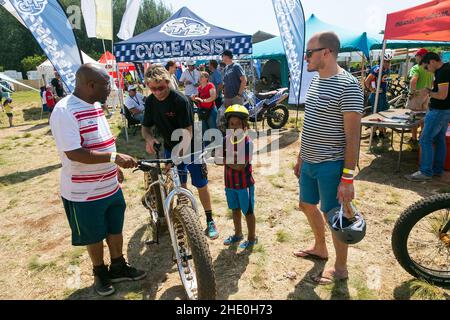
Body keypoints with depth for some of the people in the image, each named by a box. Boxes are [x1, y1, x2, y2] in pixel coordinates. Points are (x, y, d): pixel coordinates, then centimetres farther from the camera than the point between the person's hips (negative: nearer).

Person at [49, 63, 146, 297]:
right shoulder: (64, 111, -21)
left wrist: (115, 168, 20)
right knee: (94, 236, 14)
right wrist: (115, 157, -31)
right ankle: (100, 273, 38)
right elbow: (73, 153, -29)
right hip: (85, 193, -7)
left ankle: (118, 268, 41)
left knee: (115, 229, 20)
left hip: (111, 186, 8)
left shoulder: (95, 106, 7)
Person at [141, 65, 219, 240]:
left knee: (201, 185, 2)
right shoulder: (150, 102, -6)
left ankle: (210, 221, 18)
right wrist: (149, 138, -22)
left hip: (190, 148, -4)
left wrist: (179, 150, -42)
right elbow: (145, 127, 1)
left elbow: (188, 132, -28)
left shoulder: (180, 100, -24)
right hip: (170, 148, 5)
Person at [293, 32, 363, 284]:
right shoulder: (315, 81, 9)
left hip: (331, 166, -8)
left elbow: (352, 136, -19)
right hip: (310, 162, 9)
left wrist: (348, 178, -20)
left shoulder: (347, 85, -17)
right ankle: (320, 248, 46)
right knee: (307, 205, 22)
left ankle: (341, 268, 29)